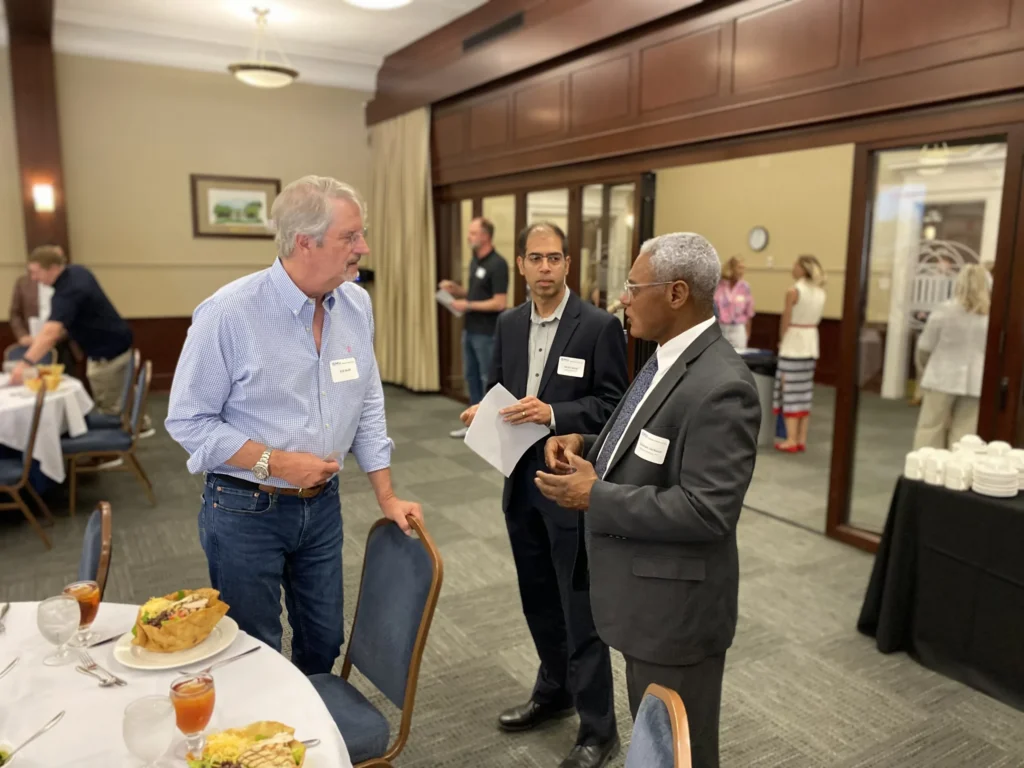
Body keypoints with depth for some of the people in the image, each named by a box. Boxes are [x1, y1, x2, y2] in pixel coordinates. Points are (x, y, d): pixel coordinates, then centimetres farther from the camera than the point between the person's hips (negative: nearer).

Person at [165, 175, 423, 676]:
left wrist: (386, 496, 4)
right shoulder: (230, 313, -19)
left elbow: (367, 405, 6)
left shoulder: (356, 305, -2)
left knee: (324, 642, 19)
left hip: (322, 505, 5)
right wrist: (276, 462, -21)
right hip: (245, 512, -5)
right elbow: (188, 420, -12)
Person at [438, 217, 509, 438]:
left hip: (487, 333, -9)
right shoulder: (474, 261, 11)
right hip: (470, 330, 9)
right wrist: (456, 289, 3)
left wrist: (467, 305, -18)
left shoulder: (497, 264, -17)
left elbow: (500, 303, -22)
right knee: (471, 377, 14)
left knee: (489, 380, 0)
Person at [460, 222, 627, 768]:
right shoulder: (509, 324, 7)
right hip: (521, 478, 6)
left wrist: (553, 412, -25)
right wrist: (483, 410, -7)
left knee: (581, 610, 3)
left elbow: (613, 404, -12)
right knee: (538, 599, 20)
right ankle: (555, 692, 42)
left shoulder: (599, 325, -11)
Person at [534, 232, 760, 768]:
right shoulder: (667, 357, 6)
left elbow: (705, 511, -29)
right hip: (645, 593, 10)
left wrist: (594, 497, -25)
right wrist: (586, 444, 0)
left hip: (675, 603, -9)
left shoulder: (720, 387, -26)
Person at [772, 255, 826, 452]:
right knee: (805, 391, 9)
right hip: (811, 343, 7)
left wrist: (782, 341, 6)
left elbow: (785, 321, -10)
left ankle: (791, 440, -3)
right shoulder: (820, 292, 8)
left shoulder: (793, 291, -14)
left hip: (793, 343, -7)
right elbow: (815, 319, 10)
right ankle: (801, 439, 13)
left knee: (790, 390, -3)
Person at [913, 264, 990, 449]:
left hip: (943, 379, -2)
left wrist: (922, 366, 16)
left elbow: (925, 347, -2)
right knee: (964, 434, 7)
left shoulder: (944, 310, -7)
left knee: (931, 428, 5)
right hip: (976, 382, 2)